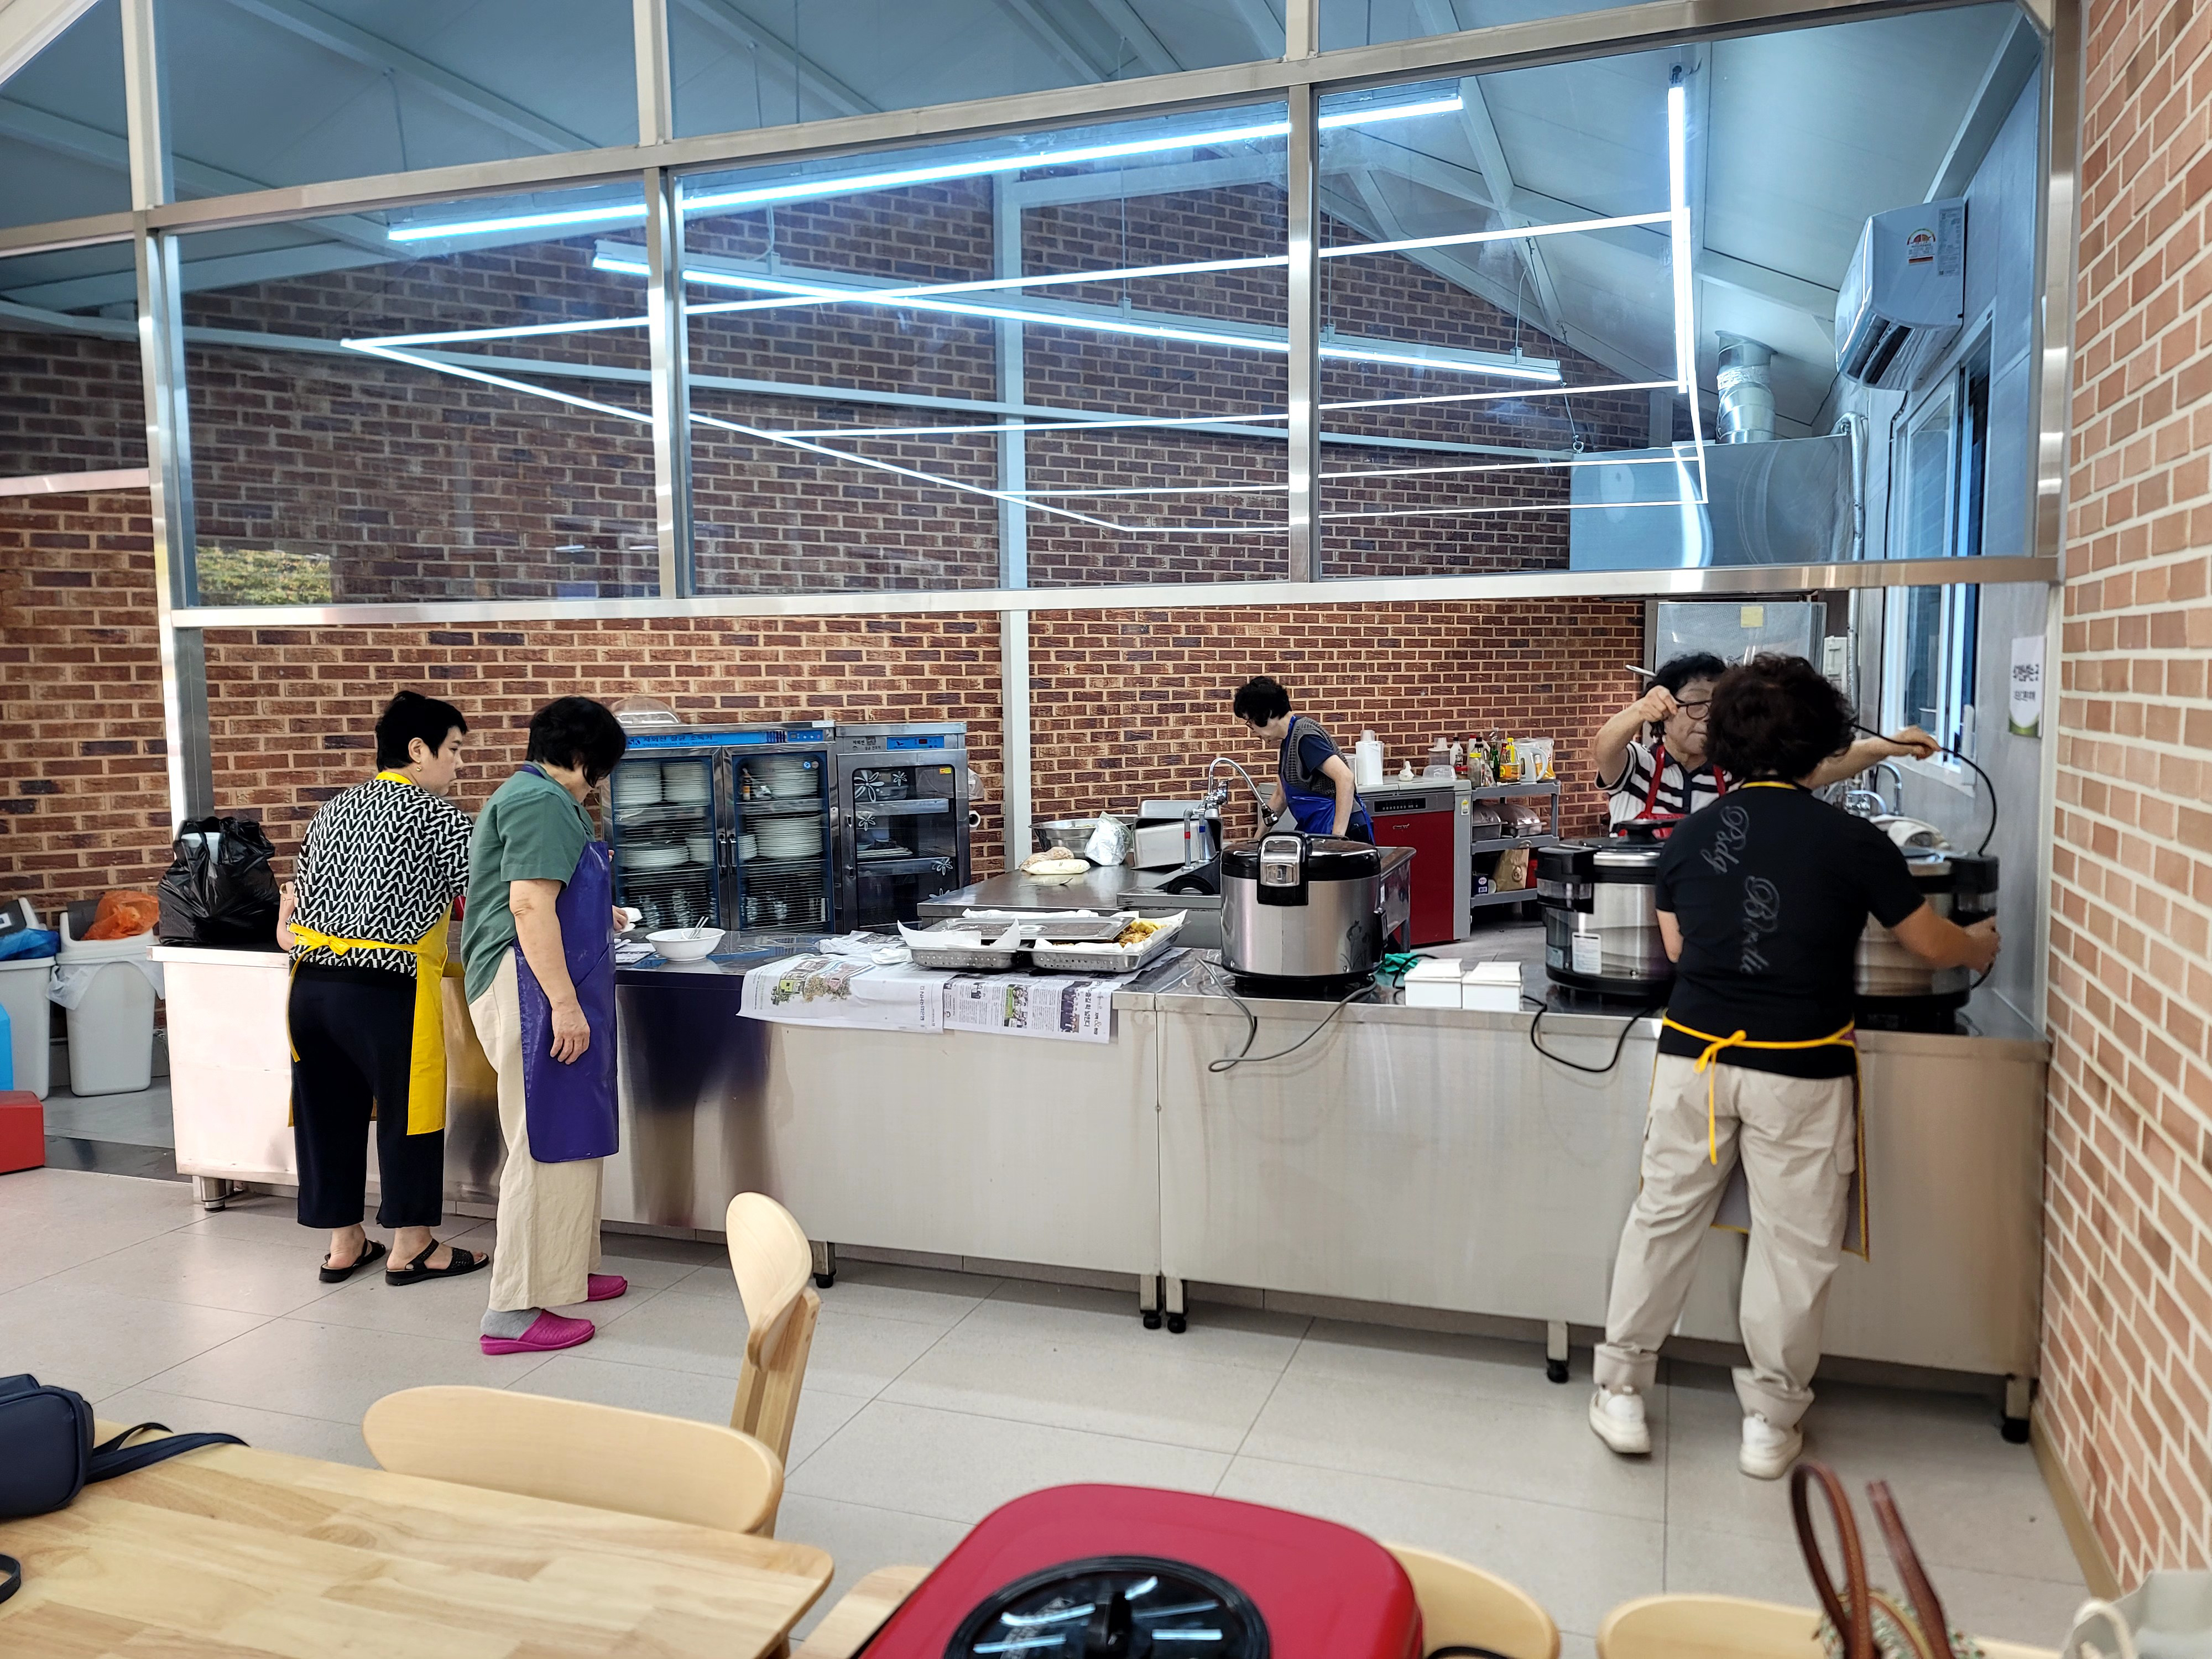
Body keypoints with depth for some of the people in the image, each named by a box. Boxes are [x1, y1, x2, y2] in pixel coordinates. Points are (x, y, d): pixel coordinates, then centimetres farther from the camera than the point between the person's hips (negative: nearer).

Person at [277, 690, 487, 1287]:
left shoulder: (333, 811, 16)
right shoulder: (437, 815, -5)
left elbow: (289, 918, 14)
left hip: (312, 985, 7)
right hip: (383, 991, -7)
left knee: (329, 1110, 15)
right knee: (408, 1109, 7)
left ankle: (343, 1243, 27)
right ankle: (410, 1247, 16)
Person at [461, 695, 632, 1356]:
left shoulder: (527, 795, 20)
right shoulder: (543, 802, -14)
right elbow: (530, 906, -23)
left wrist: (595, 916, 47)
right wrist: (564, 1002, -25)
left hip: (543, 989, 11)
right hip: (536, 990, -11)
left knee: (567, 1137, 18)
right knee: (545, 1143, -7)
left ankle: (563, 1270, 30)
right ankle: (517, 1309, -1)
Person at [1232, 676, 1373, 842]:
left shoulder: (1305, 735, -15)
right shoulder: (1286, 740, 14)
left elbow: (1345, 778, -25)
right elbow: (1281, 796, 23)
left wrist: (1337, 838, -27)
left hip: (1341, 828, -9)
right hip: (1315, 831, 9)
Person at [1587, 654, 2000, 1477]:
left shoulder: (1689, 837, 1)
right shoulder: (1851, 842, -7)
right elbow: (1935, 946, 5)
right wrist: (1981, 945, 27)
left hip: (1694, 1058, 3)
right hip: (1799, 1070, -2)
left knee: (1663, 1219, 13)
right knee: (1794, 1243, 11)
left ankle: (1620, 1391, 22)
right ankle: (1769, 1421, 22)